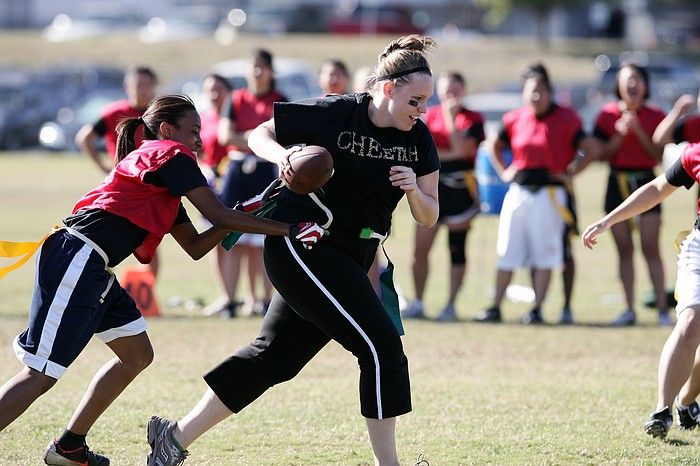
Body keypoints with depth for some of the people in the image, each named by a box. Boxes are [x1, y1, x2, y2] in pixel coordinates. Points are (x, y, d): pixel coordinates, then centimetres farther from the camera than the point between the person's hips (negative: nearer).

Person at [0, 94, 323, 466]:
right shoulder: (170, 154, -2)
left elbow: (195, 246, 24)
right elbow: (218, 215, -8)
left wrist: (243, 215, 11)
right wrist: (289, 230, -6)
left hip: (93, 269, 10)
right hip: (76, 258, -10)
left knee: (136, 355, 17)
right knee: (42, 373, -13)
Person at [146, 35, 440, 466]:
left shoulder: (419, 139, 2)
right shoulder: (332, 114, -14)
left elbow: (429, 217, 5)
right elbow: (259, 135, -2)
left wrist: (414, 190, -17)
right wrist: (283, 155, -23)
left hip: (349, 260, 7)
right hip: (302, 245, -7)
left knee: (274, 355, 7)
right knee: (382, 346, -14)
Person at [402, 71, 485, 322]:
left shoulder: (473, 119, 0)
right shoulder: (430, 115, 11)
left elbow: (463, 149, -15)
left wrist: (451, 118, -15)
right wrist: (448, 155, -8)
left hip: (459, 188, -3)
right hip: (432, 186, 3)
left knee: (457, 249, 1)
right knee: (420, 249, -1)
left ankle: (451, 305, 6)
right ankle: (417, 303, 7)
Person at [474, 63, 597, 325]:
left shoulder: (565, 119, -5)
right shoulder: (515, 119, 8)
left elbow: (590, 150, -4)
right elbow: (496, 146, 25)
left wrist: (569, 174, -8)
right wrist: (503, 172, 12)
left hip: (549, 192, -4)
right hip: (518, 191, 4)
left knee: (544, 254, -3)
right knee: (507, 251, 5)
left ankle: (537, 310, 2)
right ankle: (495, 308, 9)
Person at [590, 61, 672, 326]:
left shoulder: (655, 116, 2)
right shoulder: (608, 115, 5)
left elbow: (659, 155, -5)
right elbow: (601, 154, 1)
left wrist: (639, 131, -14)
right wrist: (620, 134, -12)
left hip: (645, 182, -2)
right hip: (617, 183, 2)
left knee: (650, 248, -8)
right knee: (624, 250, 4)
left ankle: (662, 309, -7)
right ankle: (629, 310, 7)